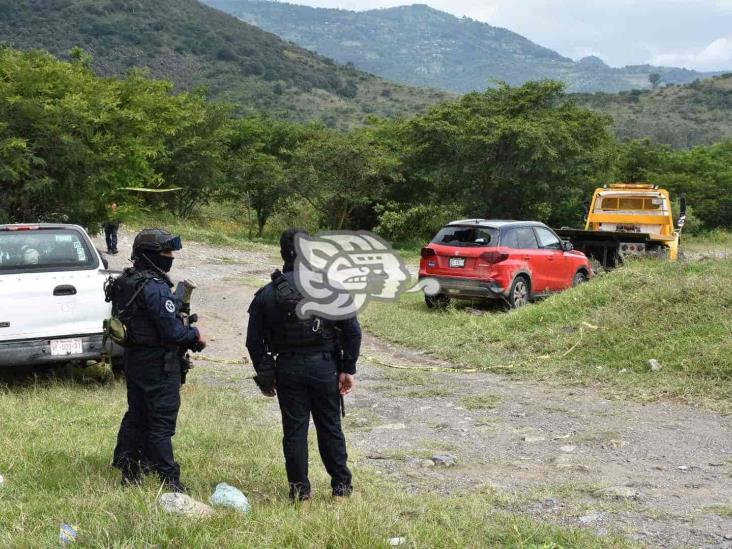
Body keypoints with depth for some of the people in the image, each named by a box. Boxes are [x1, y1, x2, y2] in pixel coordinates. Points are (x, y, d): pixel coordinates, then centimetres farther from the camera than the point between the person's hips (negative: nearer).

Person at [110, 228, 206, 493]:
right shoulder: (155, 287, -21)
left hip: (134, 358, 9)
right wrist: (195, 335, -5)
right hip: (158, 363, -9)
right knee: (161, 421, -4)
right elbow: (172, 330, -23)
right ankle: (168, 480, 1)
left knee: (136, 416, 16)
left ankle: (129, 473, 24)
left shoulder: (125, 282, 8)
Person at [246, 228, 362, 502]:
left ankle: (299, 489, 13)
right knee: (330, 428, 12)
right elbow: (352, 331, -7)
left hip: (288, 369, 0)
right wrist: (348, 369, 0)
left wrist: (265, 376, 9)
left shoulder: (267, 294, -2)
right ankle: (341, 485, 21)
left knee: (294, 430, 9)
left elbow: (254, 341, 0)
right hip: (325, 367, 0)